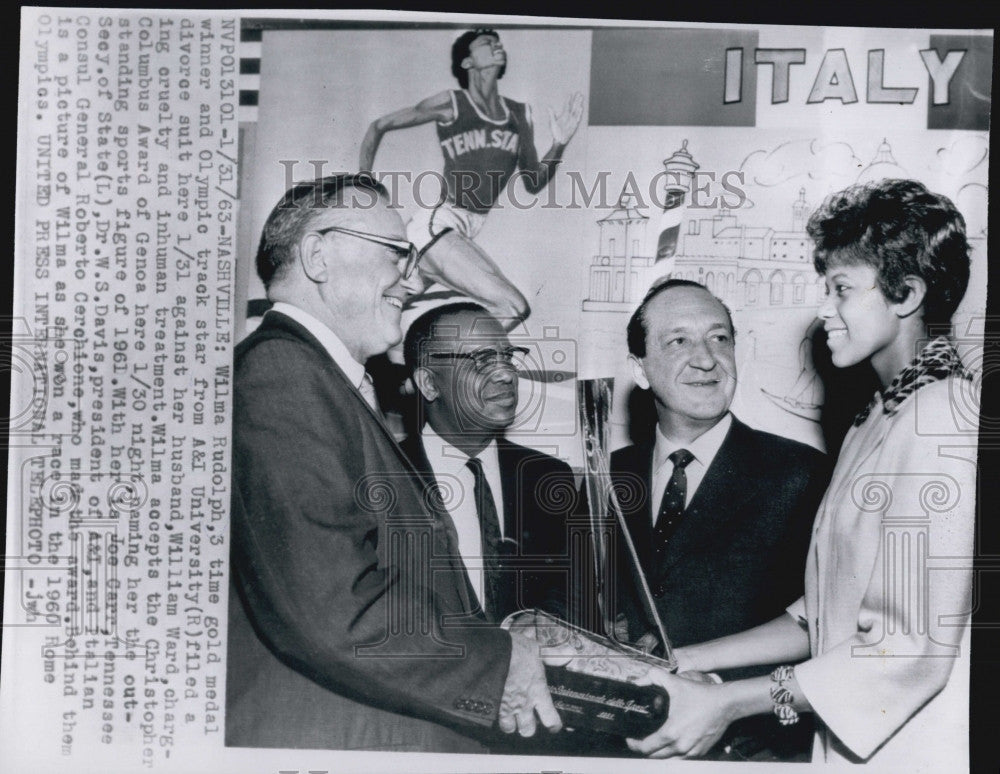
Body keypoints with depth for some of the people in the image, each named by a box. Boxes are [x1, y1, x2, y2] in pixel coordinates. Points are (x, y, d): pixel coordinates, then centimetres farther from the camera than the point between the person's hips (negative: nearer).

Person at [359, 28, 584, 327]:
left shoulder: (520, 114, 12)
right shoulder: (451, 104, -4)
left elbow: (533, 184, 17)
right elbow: (380, 126, 4)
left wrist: (559, 145, 0)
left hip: (464, 234, 7)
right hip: (437, 226, -7)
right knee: (513, 308, -18)